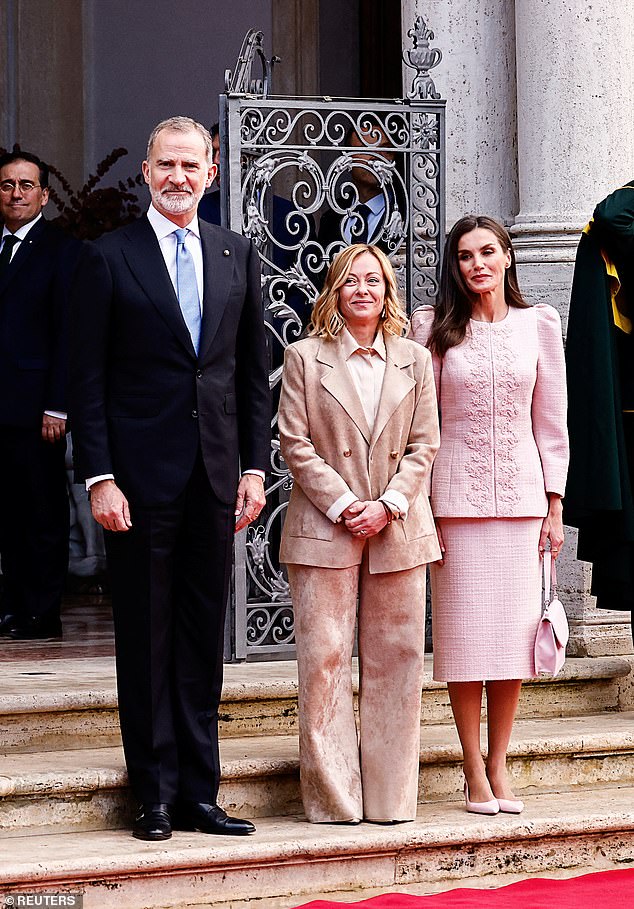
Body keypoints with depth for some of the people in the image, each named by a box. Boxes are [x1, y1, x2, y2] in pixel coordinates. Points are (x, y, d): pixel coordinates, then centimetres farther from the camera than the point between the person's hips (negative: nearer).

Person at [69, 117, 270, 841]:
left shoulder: (237, 256, 10)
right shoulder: (108, 258, -2)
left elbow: (253, 369, 12)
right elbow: (87, 377, -4)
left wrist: (254, 466, 5)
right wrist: (98, 476, -11)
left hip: (216, 474, 4)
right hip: (141, 474, -4)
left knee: (204, 638, 8)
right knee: (146, 639, 2)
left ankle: (199, 793, 14)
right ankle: (156, 796, 9)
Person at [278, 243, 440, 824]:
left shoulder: (414, 361, 10)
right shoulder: (304, 358, 3)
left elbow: (424, 446, 6)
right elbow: (296, 443, -2)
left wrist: (386, 505, -7)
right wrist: (343, 505, -10)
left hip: (398, 530, 3)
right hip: (324, 529, -2)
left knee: (396, 660, 4)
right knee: (324, 660, -4)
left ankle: (390, 797, 11)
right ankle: (333, 798, 2)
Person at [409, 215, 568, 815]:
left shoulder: (539, 324, 6)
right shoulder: (434, 326, 2)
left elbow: (550, 420, 8)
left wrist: (554, 505, 4)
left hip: (521, 495, 2)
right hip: (457, 495, -2)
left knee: (514, 631, 1)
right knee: (464, 632, -1)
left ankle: (499, 767, 10)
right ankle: (475, 773, 7)